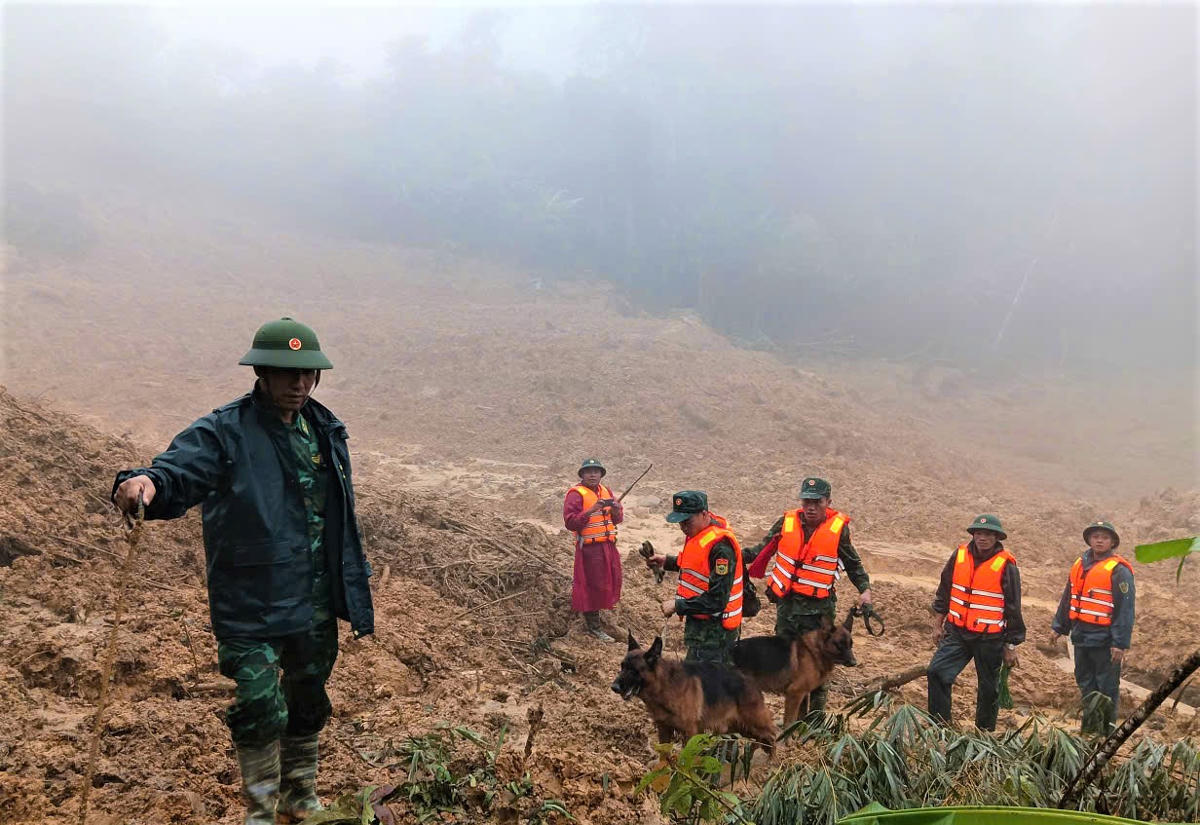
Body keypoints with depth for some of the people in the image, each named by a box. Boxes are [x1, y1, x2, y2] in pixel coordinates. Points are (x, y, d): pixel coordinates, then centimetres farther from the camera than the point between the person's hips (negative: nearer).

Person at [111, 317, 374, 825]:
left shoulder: (326, 431, 5)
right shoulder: (225, 432, -12)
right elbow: (179, 470, -29)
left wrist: (355, 593, 14)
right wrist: (145, 483, -54)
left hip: (316, 605, 6)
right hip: (251, 606, -5)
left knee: (308, 703, 20)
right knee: (259, 709, -4)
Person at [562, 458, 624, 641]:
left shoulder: (606, 491, 14)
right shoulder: (576, 494, -10)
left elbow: (618, 520, 15)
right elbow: (570, 522, -18)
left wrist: (616, 510, -8)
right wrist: (590, 511, -27)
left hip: (608, 545, 8)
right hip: (589, 548, -7)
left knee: (612, 580, 15)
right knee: (592, 586, -2)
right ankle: (593, 627, 8)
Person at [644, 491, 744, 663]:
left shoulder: (720, 546, -26)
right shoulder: (697, 531, 4)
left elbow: (717, 600, -27)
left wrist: (678, 606, -21)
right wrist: (668, 562, 9)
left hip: (714, 628, -10)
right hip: (699, 622, 10)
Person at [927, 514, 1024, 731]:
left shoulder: (1006, 565, -9)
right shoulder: (959, 556, 1)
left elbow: (1013, 608, -4)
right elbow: (944, 591, 12)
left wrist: (1011, 646, -2)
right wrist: (938, 624, 11)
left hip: (990, 639, -3)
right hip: (957, 632, 3)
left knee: (989, 689, 10)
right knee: (936, 673, -9)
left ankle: (985, 733, 27)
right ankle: (938, 724, 3)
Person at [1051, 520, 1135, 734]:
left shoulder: (1119, 571, -10)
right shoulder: (1080, 565, 10)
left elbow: (1125, 609, -13)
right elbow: (1067, 599, 18)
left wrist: (1120, 643, -17)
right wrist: (1058, 626, 16)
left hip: (1105, 639, -7)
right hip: (1081, 635, 7)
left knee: (1107, 686, 3)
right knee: (1084, 681, 13)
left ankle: (1107, 729, 11)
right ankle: (1091, 723, 22)